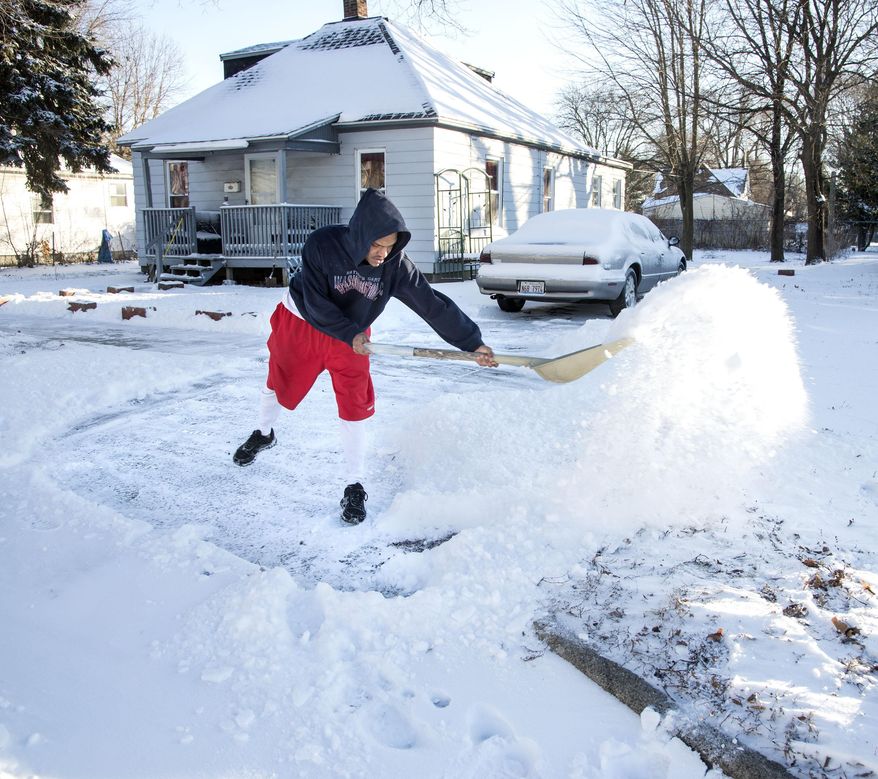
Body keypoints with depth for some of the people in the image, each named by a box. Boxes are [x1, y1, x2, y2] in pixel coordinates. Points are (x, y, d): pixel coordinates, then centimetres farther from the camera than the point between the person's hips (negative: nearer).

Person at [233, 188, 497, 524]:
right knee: (279, 383, 19)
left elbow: (434, 305, -24)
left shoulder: (395, 264, -26)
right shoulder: (322, 244, -32)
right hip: (301, 324, -1)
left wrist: (473, 343, -24)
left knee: (355, 406, -5)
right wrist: (350, 334, -28)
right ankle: (264, 434, 51)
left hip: (352, 335, 1)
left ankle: (355, 486, 9)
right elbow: (314, 304, -26)